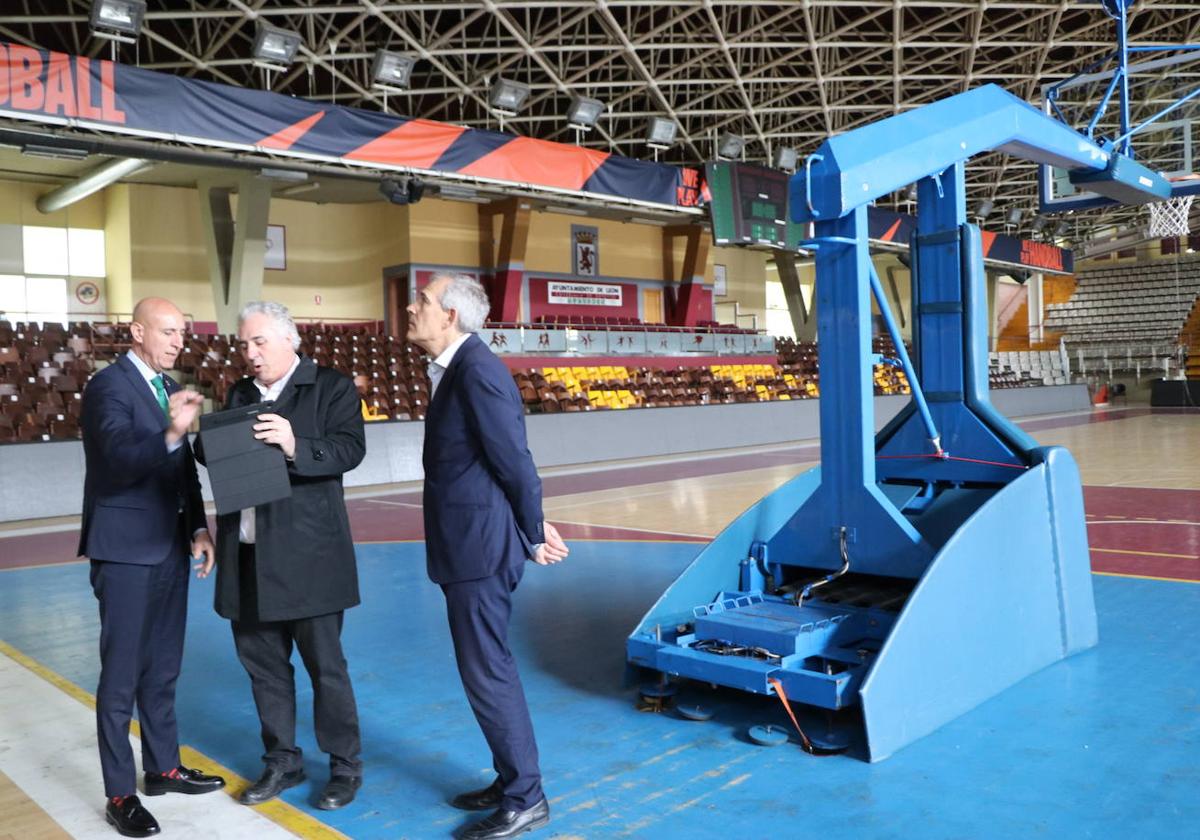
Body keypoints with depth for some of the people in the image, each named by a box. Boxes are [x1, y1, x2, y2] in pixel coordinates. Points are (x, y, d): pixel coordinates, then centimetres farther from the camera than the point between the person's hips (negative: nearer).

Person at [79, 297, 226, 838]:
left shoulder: (168, 387, 11)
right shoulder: (108, 386, -12)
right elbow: (120, 460, -26)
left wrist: (198, 528, 5)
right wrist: (170, 434, -43)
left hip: (169, 547, 8)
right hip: (126, 550, -7)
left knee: (163, 668, 17)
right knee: (121, 675, 2)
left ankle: (163, 767, 30)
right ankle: (120, 794, 13)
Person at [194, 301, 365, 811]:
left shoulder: (331, 388, -4)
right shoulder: (239, 393, 14)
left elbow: (350, 450, -16)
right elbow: (213, 454, 12)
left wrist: (295, 446, -31)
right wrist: (208, 438, -11)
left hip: (307, 553, -6)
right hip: (248, 553, 6)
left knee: (325, 665, 4)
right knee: (262, 662, 15)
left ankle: (345, 767, 19)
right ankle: (282, 762, 31)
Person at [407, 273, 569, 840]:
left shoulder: (477, 370, -18)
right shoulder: (455, 369, 12)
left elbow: (514, 459, -16)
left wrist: (533, 536, -5)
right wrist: (533, 527, 9)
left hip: (480, 549, -10)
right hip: (468, 546, 10)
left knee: (487, 673, 0)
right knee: (489, 668, 18)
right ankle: (513, 781, 33)